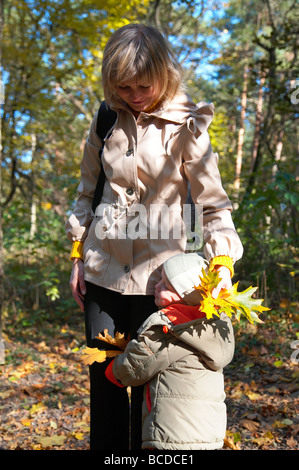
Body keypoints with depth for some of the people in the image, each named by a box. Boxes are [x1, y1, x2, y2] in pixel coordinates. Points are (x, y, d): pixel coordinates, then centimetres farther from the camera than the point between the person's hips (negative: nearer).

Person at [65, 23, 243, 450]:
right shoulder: (106, 121, 5)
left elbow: (212, 202, -5)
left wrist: (223, 260, -20)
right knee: (103, 375, 11)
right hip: (104, 269, 4)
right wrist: (77, 256, 10)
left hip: (157, 271, -3)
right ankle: (105, 446, 29)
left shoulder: (185, 126, -5)